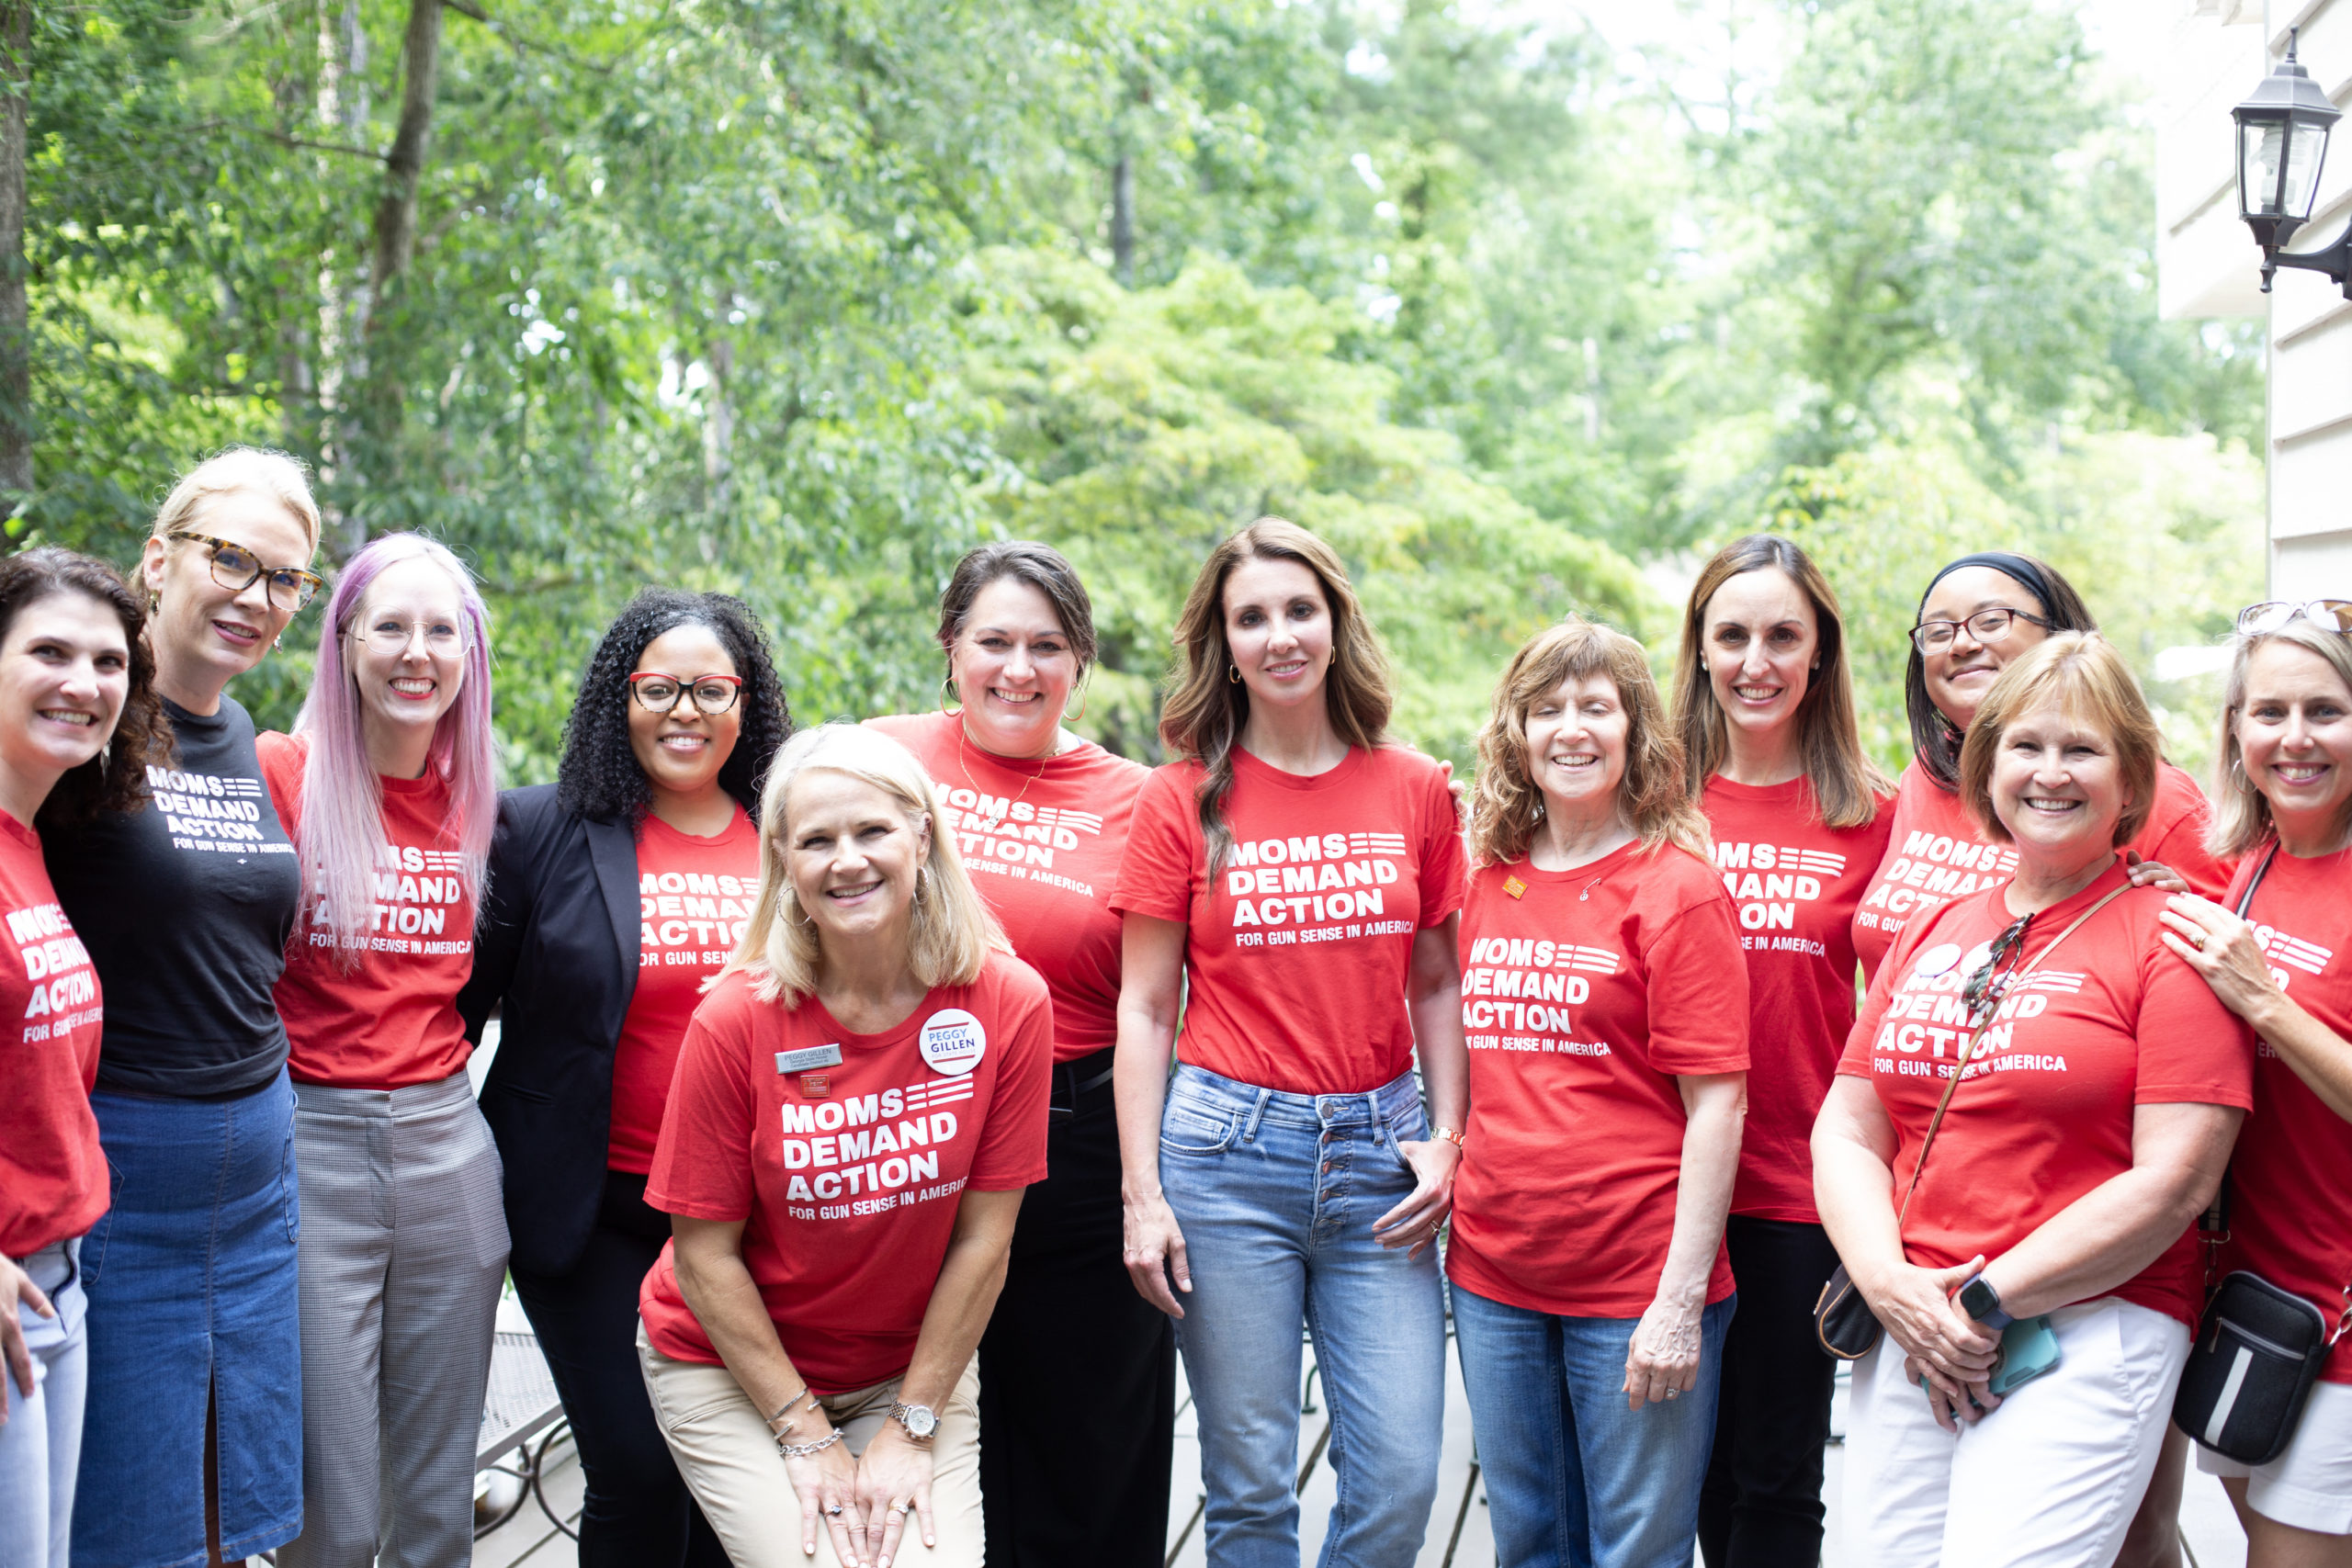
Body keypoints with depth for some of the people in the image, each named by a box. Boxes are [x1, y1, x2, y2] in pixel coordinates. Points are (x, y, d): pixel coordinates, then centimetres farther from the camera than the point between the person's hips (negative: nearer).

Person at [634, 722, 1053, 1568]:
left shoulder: (1009, 1002, -14)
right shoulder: (736, 1019, -17)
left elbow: (983, 1237, -9)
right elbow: (707, 1251, -10)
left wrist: (912, 1427, -8)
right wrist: (806, 1434, -11)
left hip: (917, 1363, 2)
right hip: (730, 1363, -1)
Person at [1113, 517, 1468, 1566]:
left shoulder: (1415, 790, 6)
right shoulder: (1183, 798, 1)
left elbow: (1437, 985, 12)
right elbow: (1144, 1008, 2)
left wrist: (1446, 1140, 0)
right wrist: (1141, 1195, -4)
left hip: (1376, 1149, 2)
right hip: (1229, 1149, -2)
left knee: (1400, 1478, -1)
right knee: (1250, 1483, 3)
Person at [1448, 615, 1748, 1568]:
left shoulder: (1677, 885, -8)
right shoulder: (1488, 881, 8)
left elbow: (1717, 1103, -12)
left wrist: (1681, 1301, -16)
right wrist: (1441, 1156, 7)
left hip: (1634, 1285, -5)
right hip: (1495, 1278, 5)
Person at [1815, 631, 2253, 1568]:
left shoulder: (2169, 937, -3)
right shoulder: (1933, 934, 15)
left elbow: (2174, 1180, -11)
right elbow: (1848, 1130, 12)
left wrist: (1989, 1299, -11)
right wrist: (1891, 1286, -5)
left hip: (2088, 1331, -5)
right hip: (1907, 1337, 5)